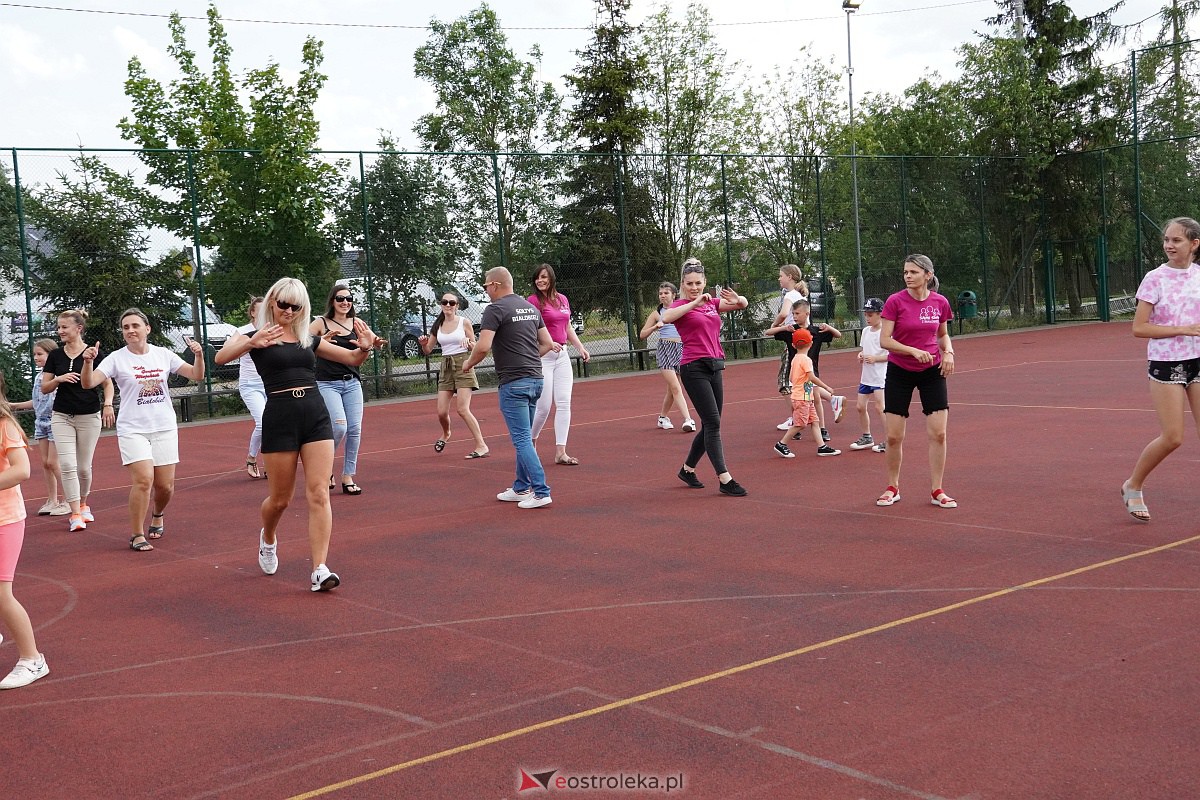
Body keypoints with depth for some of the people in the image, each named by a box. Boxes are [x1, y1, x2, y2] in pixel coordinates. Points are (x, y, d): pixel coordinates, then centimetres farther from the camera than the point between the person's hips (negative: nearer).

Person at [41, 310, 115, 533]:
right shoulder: (55, 355, 4)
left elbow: (107, 383, 0)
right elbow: (44, 388, 8)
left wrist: (108, 404, -16)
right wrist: (59, 379, -12)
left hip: (89, 416, -2)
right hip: (62, 416, 2)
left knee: (84, 467, 6)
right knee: (67, 465, -10)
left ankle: (83, 504, 31)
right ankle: (75, 514, -6)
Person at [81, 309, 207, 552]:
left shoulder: (163, 354, 4)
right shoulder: (116, 358, -4)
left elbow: (197, 375, 5)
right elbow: (88, 383, -14)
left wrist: (199, 355, -14)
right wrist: (88, 362, -33)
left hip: (165, 428, 3)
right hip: (133, 429, -3)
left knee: (165, 485, 4)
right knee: (143, 479, -19)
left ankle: (157, 515, 38)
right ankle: (136, 535, -4)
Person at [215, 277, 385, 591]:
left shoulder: (308, 339, 15)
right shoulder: (257, 336, 2)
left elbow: (352, 358, 19)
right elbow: (221, 357, -17)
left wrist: (365, 347, -4)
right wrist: (250, 342, -36)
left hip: (316, 415, 3)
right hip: (279, 418, -3)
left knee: (318, 493, -8)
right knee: (280, 498, 7)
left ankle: (320, 570, -9)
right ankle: (268, 539, 41)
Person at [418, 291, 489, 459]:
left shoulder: (464, 322, -3)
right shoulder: (437, 326, 8)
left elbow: (475, 347, 2)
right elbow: (428, 350, 13)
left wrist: (468, 342, -20)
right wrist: (423, 343, -9)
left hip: (463, 365, -4)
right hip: (446, 367, 4)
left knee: (462, 409, -15)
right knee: (441, 412, 1)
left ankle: (481, 446, -10)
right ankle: (446, 434, 35)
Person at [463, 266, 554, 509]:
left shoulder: (496, 309, -10)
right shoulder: (530, 307, 14)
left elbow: (483, 347, -18)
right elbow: (547, 343, 16)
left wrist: (468, 363, -1)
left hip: (513, 383, -8)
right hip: (535, 379, 8)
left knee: (522, 439, -5)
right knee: (523, 437, 17)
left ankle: (541, 492, -9)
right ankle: (521, 488, 24)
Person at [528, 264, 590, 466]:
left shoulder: (562, 299, 12)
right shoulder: (533, 300, -7)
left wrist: (581, 348, 14)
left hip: (562, 356, 6)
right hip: (542, 357, -6)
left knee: (563, 404, 0)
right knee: (543, 407, -5)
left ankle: (560, 452, 3)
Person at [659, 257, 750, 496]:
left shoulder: (712, 303, 14)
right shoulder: (681, 305, -4)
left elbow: (743, 304, 7)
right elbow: (666, 317, -27)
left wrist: (737, 299, -16)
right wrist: (695, 302, -31)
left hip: (714, 367, 7)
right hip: (694, 368, -7)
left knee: (711, 425, 11)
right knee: (713, 423, -11)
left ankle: (687, 468, 28)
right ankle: (725, 479, -11)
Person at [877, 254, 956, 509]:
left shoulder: (940, 302, -2)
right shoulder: (895, 301, -12)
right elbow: (884, 340, -14)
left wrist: (948, 352, -6)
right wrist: (914, 351, -26)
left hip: (932, 372, 2)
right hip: (899, 373, -2)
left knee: (938, 433, -3)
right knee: (894, 436, 0)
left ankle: (937, 491, 9)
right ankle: (892, 488, 19)